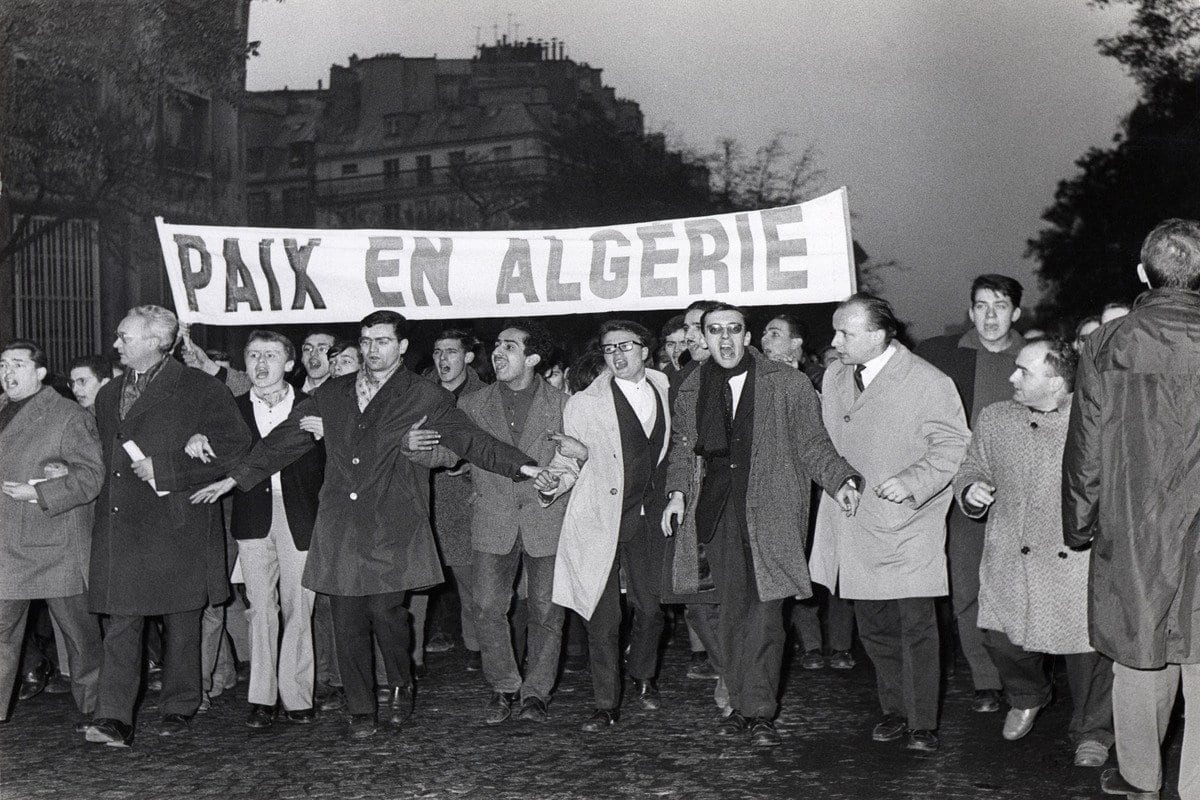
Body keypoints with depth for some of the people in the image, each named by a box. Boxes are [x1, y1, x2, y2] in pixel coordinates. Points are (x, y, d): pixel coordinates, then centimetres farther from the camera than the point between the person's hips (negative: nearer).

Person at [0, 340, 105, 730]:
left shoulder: (71, 417, -5)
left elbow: (91, 476, -10)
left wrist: (38, 493, -19)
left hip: (57, 549, -4)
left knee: (80, 632, 7)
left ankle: (92, 710, 20)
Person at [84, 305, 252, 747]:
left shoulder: (199, 389, -4)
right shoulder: (109, 395, 19)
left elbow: (236, 445, -12)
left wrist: (163, 469, -14)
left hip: (176, 523, -5)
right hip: (119, 525, 5)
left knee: (181, 622, 6)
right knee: (120, 621, -2)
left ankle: (179, 708, 19)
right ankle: (113, 718, -3)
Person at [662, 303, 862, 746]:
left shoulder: (787, 385, 2)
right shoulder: (692, 391, 12)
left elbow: (811, 443, 3)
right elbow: (682, 447, 21)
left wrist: (840, 480, -10)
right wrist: (678, 491, 8)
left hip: (769, 513, -3)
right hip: (718, 516, 3)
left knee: (763, 611, -6)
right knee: (732, 611, 5)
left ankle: (760, 710, 2)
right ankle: (741, 705, 17)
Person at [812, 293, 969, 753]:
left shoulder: (927, 382, -10)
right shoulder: (834, 378, 9)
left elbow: (954, 445, -10)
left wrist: (913, 481, -21)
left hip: (907, 524, -6)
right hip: (854, 522, 6)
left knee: (915, 626, -4)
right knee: (873, 627, 12)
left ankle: (923, 724, 6)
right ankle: (894, 711, 26)